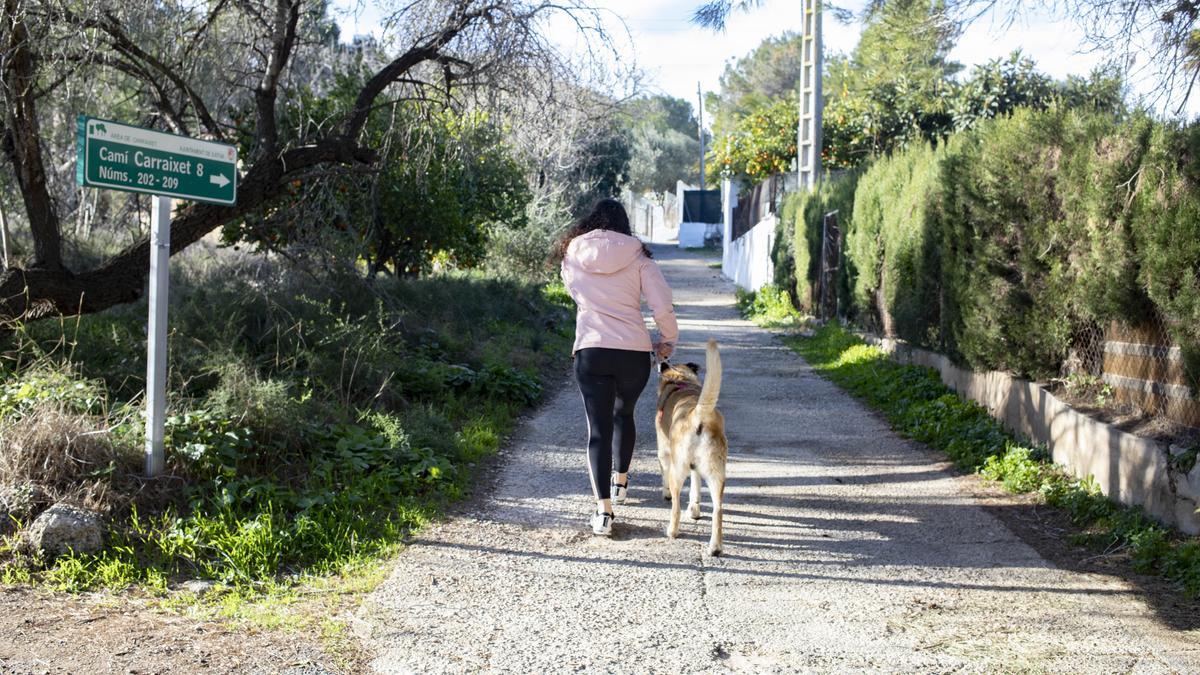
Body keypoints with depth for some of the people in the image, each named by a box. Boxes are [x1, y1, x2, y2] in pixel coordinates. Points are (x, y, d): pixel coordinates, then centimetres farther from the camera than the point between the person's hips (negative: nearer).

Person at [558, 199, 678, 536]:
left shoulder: (573, 254, 6)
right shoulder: (637, 255, 2)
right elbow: (662, 307, -4)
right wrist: (669, 339, 11)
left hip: (591, 350, -1)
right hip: (634, 351, 1)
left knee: (599, 428, 0)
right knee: (623, 413, 26)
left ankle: (604, 510, -11)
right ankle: (620, 481, 43)